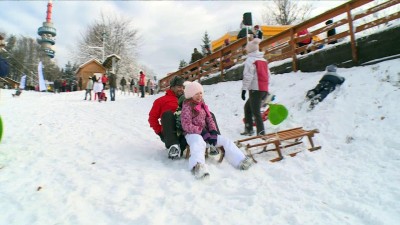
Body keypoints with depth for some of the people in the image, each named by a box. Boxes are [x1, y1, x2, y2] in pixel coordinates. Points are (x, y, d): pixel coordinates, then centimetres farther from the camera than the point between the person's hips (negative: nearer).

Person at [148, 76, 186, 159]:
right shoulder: (162, 100, 13)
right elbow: (152, 117, 10)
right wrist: (159, 131, -1)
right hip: (168, 134, -2)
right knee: (168, 114, -26)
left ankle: (178, 149, -35)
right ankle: (172, 146, -41)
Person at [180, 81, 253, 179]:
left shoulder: (202, 105, 18)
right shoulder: (187, 106, -4)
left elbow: (209, 119, 14)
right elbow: (186, 125, -14)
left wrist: (213, 131, -5)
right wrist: (202, 131, -18)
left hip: (205, 132, 8)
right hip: (192, 133, -7)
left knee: (225, 140, -7)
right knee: (199, 143, -41)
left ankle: (241, 160, -18)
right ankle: (198, 165, -70)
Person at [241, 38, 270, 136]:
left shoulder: (250, 60, -7)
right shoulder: (263, 60, 17)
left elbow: (248, 76, -16)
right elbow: (268, 75, 18)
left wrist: (244, 89, -14)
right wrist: (266, 89, 22)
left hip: (255, 89, -8)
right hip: (264, 89, 8)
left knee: (256, 112, -5)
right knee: (247, 107, 21)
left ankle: (261, 132, -8)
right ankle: (248, 129, 25)